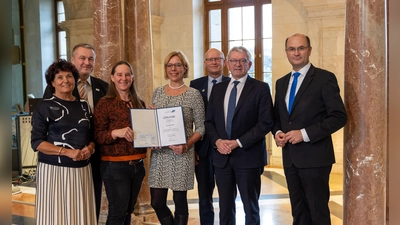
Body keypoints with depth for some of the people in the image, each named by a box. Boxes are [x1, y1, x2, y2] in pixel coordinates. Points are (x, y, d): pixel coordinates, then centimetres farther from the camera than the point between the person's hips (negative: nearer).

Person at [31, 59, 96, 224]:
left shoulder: (84, 106, 12)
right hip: (54, 169, -4)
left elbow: (92, 135, 18)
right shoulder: (45, 106, -2)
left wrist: (90, 148, -5)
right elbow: (36, 142, -7)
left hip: (82, 169, 4)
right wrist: (67, 152, -18)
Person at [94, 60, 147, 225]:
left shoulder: (139, 103, 10)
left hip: (137, 165, 6)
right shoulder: (105, 103, -6)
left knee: (128, 211, 14)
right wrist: (116, 133, -28)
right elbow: (97, 136, -10)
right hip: (115, 166, -5)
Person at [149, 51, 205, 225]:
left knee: (180, 202, 5)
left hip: (182, 155, -4)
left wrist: (186, 145, -18)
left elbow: (200, 128, -4)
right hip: (159, 153, 4)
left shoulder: (193, 94, -4)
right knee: (157, 202, 6)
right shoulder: (158, 92, 8)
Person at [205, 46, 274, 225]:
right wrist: (217, 141, -7)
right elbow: (209, 121, 12)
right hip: (222, 157, 4)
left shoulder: (260, 88, -3)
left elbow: (266, 122, -10)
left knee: (251, 208, 8)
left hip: (248, 157, -4)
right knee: (225, 208, 12)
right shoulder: (217, 89, 11)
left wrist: (239, 142, -15)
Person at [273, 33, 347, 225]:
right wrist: (277, 133, -2)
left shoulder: (325, 78, -8)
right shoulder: (281, 82, 12)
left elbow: (339, 117, -13)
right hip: (290, 156, 6)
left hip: (314, 156, -6)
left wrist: (305, 134, -19)